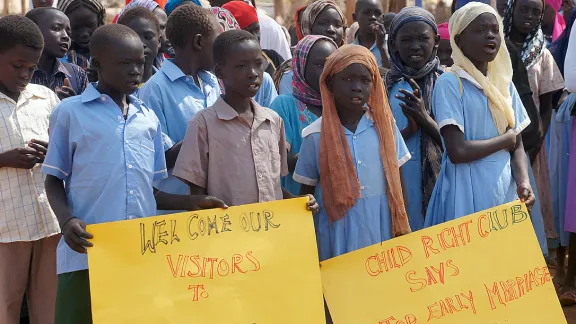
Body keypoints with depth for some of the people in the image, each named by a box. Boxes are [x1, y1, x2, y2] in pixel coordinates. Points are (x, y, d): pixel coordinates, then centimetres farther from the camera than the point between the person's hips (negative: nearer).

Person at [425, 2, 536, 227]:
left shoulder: (505, 84, 9)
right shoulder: (449, 83, -10)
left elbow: (517, 146, 9)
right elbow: (457, 151, -18)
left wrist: (523, 181, -10)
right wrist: (505, 140, -5)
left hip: (505, 187, 6)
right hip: (467, 192, -5)